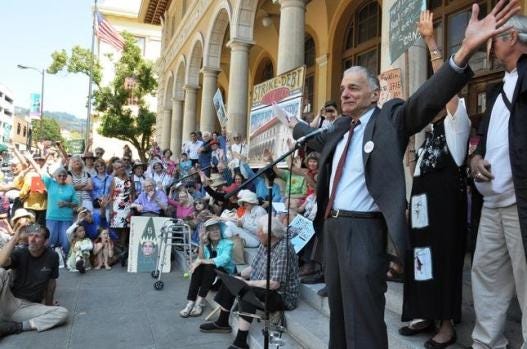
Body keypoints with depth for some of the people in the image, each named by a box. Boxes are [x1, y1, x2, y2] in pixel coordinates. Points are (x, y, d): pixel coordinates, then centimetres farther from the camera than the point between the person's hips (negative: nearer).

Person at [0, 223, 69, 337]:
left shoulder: (52, 256, -3)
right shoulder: (19, 253, -8)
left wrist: (49, 303, 21)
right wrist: (15, 237, -27)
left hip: (29, 307, 2)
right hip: (10, 301, -1)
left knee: (63, 313, -24)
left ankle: (14, 327, -24)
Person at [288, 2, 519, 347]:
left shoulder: (390, 118, -5)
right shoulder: (340, 127, 13)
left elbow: (427, 100, -21)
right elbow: (318, 138, 34)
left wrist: (466, 50, -33)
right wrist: (293, 122, 48)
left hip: (363, 229, -7)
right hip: (332, 224, 8)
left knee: (363, 319, -1)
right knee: (338, 310, 21)